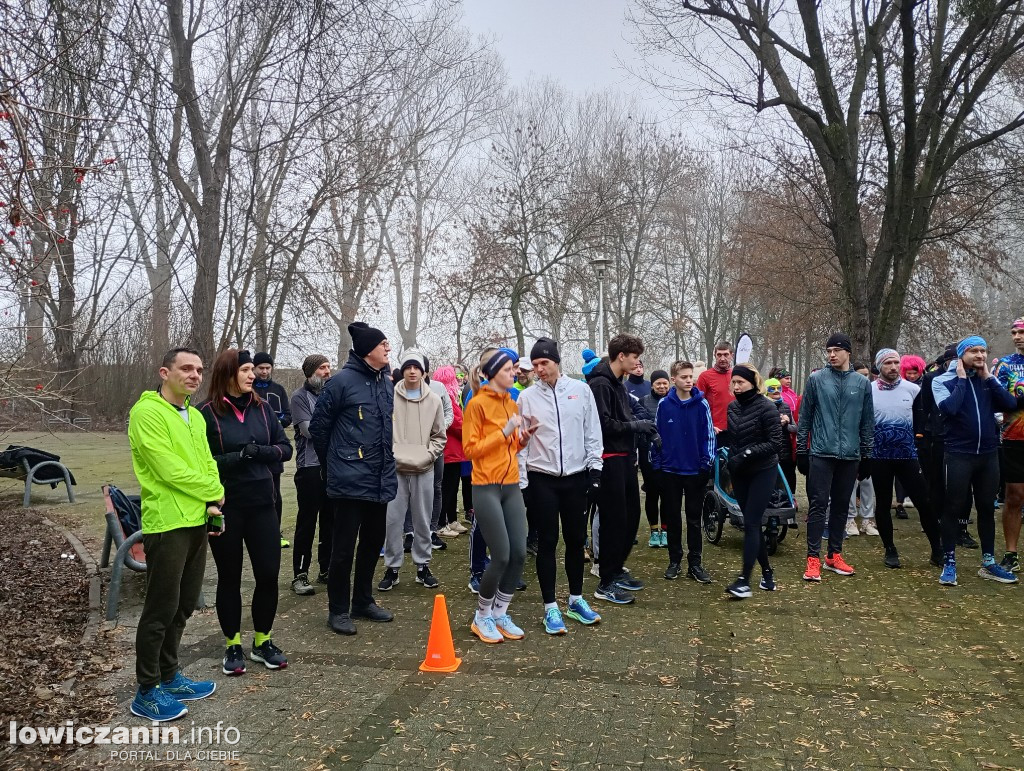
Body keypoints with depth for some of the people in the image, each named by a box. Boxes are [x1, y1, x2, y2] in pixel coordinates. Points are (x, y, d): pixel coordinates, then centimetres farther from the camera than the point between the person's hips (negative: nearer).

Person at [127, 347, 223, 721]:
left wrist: (212, 504, -4)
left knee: (184, 605, 16)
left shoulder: (195, 417, 14)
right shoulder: (147, 412, -12)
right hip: (167, 524, -8)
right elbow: (169, 469, -19)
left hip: (196, 521, 8)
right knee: (161, 609, 0)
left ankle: (168, 676, 30)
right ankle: (147, 692, 14)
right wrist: (214, 492, -8)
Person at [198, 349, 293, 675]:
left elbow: (285, 448, 4)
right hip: (225, 507, -3)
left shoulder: (262, 408, 4)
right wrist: (237, 457, -21)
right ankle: (233, 645, 26)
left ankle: (262, 641, 24)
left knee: (269, 574, 6)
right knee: (229, 577, 10)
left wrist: (260, 452, -14)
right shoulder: (207, 412, -8)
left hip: (262, 504, 4)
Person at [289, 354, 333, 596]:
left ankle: (326, 569, 21)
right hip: (310, 465, -5)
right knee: (307, 521, -1)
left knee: (330, 519, 11)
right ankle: (300, 574, 6)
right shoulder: (300, 397, -1)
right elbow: (309, 429, -12)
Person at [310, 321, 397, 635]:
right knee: (344, 547, 2)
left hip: (381, 479, 7)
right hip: (351, 479, -7)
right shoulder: (342, 381, -12)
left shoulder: (387, 382, 8)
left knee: (373, 542, 16)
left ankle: (363, 601, 32)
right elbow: (318, 427, -4)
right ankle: (338, 610, 17)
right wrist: (332, 463, 6)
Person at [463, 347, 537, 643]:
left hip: (511, 486, 7)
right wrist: (504, 431, -18)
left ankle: (499, 614, 21)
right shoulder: (477, 404, -10)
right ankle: (481, 618, 16)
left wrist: (523, 438, 1)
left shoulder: (511, 403, 12)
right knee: (501, 557, -6)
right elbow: (470, 449, -13)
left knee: (519, 554, 4)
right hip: (486, 488, -7)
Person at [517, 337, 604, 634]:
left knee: (576, 540, 12)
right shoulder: (527, 396, -2)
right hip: (542, 479, -1)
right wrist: (520, 482, -4)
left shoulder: (580, 390, 1)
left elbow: (593, 433, 4)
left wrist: (595, 469, -1)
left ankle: (576, 600, 28)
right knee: (547, 542, 4)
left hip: (576, 477, 2)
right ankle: (550, 607, 14)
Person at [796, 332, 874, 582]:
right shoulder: (816, 379, 0)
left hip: (850, 456, 3)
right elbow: (804, 417, 1)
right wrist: (801, 451, -1)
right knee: (818, 505, -3)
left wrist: (867, 455, 8)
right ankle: (813, 558, 1)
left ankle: (835, 555, 21)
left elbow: (867, 422, 10)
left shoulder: (862, 383, 6)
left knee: (841, 506, 11)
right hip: (821, 454, -3)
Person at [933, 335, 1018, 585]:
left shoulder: (989, 379, 8)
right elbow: (948, 408, -23)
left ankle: (989, 563, 24)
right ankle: (949, 563, 10)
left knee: (987, 508, 13)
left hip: (988, 454, 5)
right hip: (958, 455, -4)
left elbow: (1011, 404, -7)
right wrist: (961, 379, -14)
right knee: (953, 509, 1)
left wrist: (988, 378, -8)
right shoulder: (944, 380, -5)